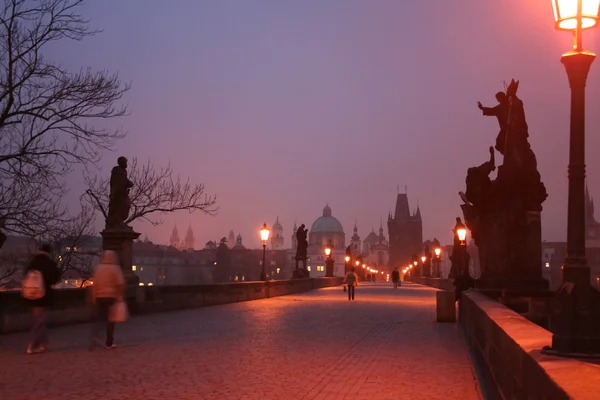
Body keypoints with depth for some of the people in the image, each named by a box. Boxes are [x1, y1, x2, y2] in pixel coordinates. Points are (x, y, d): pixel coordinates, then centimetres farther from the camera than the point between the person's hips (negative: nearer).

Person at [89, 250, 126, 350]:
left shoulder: (98, 268, 4)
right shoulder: (115, 268, -6)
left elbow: (94, 284, 3)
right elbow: (120, 284, -11)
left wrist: (94, 298, 9)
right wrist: (120, 295, 0)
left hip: (99, 297, 3)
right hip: (111, 297, -3)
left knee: (99, 318, 9)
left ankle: (94, 336, -18)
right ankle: (109, 343, 10)